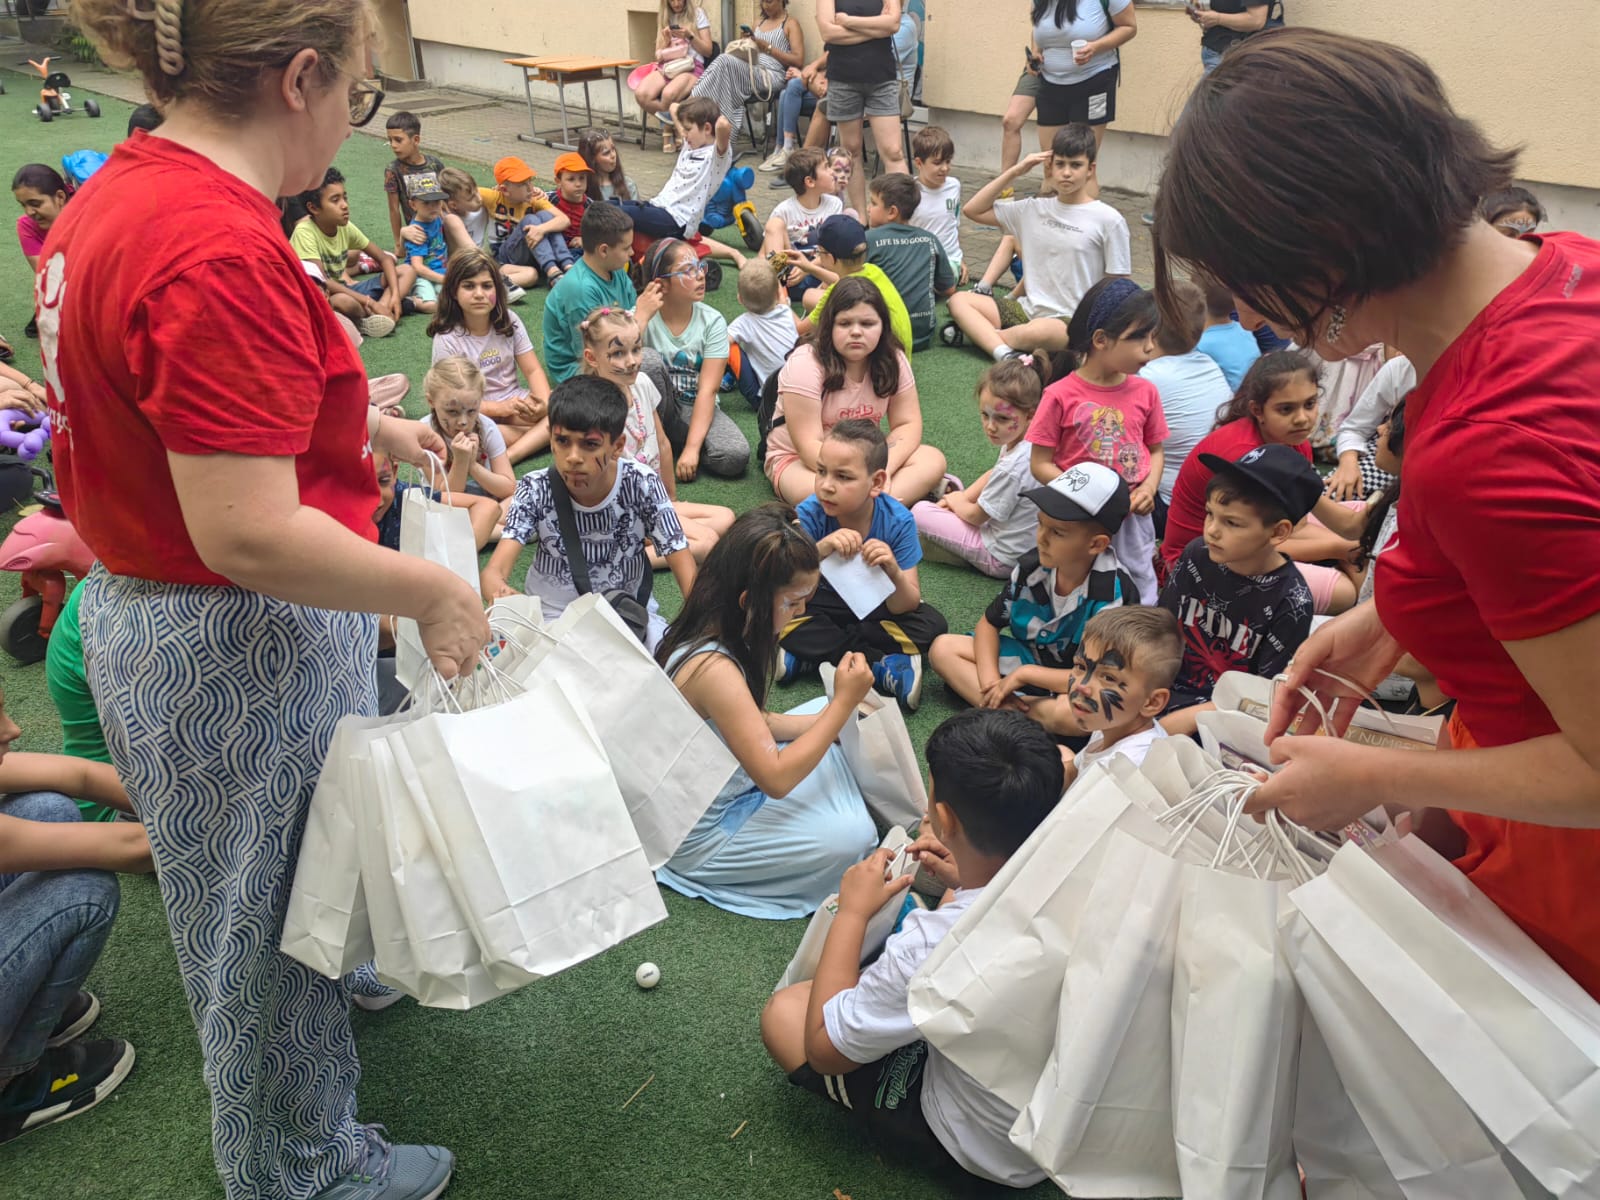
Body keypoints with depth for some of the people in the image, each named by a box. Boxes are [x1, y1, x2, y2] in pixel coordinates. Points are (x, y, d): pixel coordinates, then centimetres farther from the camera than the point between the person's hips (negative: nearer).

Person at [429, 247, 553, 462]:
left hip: (517, 401, 4)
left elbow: (533, 370, -1)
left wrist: (544, 402, -23)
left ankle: (508, 457, -34)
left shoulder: (508, 321, 1)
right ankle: (541, 434, -22)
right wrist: (501, 408, -25)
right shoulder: (447, 339, -10)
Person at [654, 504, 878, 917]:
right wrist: (844, 702, -24)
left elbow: (756, 723, 8)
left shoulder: (707, 633, -5)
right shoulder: (713, 668, -34)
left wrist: (828, 716, -4)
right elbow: (776, 778, -30)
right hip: (699, 836, -9)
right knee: (853, 836, -18)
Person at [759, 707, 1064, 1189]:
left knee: (782, 1012, 0)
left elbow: (823, 1049, -19)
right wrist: (965, 880, -1)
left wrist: (852, 911, -11)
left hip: (988, 1151, -6)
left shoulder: (933, 946, -39)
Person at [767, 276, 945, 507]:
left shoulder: (893, 360, -7)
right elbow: (809, 445, -25)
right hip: (799, 460, -5)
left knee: (933, 461, -20)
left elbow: (907, 424, -7)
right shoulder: (805, 364, -21)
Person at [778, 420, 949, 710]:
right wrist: (819, 550, -48)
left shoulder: (897, 520, -22)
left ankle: (811, 656, -22)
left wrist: (894, 573, -45)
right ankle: (883, 667, -21)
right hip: (823, 607, -1)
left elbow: (905, 607, -22)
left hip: (874, 609, 1)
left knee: (932, 624, -22)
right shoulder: (809, 514, -24)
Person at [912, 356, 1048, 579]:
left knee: (920, 511, -6)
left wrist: (955, 500, 4)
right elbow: (992, 475, 14)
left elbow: (976, 516, -16)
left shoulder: (1012, 468, -33)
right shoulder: (1029, 443, -7)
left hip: (1003, 559, -9)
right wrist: (962, 497, 5)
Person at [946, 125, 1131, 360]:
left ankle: (978, 332, -10)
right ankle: (1004, 354, -31)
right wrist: (1015, 172, 5)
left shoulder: (1109, 220, -3)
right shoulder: (1034, 209, 10)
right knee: (959, 300, -10)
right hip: (1029, 309, 6)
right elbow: (973, 210, 13)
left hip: (1074, 321, -5)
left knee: (1038, 333, -39)